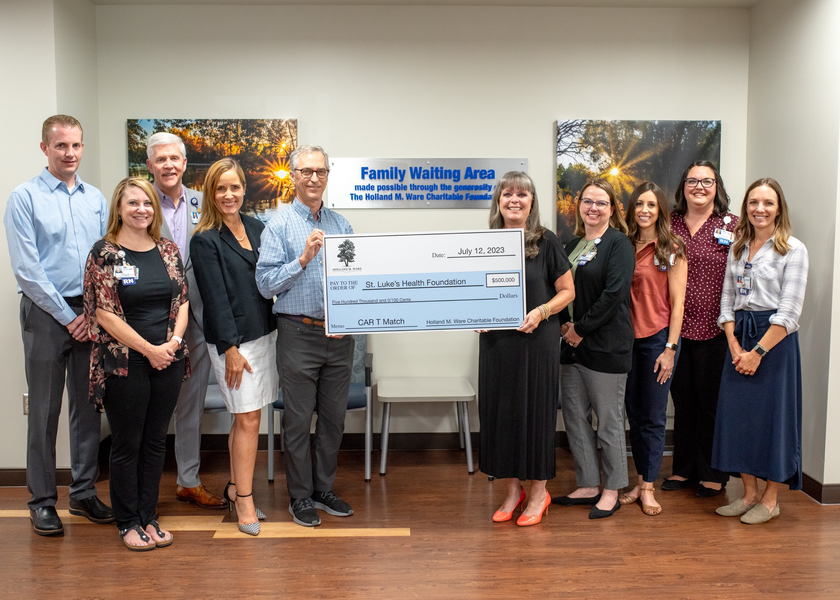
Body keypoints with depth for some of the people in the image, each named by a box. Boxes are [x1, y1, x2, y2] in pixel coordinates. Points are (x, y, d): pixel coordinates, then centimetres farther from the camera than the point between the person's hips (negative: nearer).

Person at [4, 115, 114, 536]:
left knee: (87, 406, 10)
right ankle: (42, 501, 14)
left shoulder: (96, 198, 9)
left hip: (91, 314, 4)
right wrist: (68, 316, -9)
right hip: (46, 313, -4)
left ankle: (84, 493, 21)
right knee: (44, 410, 2)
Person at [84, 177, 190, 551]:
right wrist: (149, 349, -13)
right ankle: (128, 523, 20)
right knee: (126, 444, 6)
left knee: (155, 441, 11)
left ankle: (149, 517, 24)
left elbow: (183, 301, 8)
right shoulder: (105, 253, -7)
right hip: (124, 363, -4)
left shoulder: (168, 250, 8)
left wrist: (174, 341, -8)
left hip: (167, 362, 5)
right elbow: (104, 313, -11)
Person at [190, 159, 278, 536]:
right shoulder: (204, 240, -8)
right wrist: (231, 349, -14)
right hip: (233, 340, -6)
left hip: (265, 332, 6)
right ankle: (244, 501, 7)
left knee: (247, 417, 12)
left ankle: (235, 487, 25)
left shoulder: (257, 228, 10)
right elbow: (215, 298, -12)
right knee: (247, 420, -4)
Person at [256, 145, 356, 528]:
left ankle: (324, 489, 27)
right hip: (299, 334, -4)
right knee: (298, 419, 4)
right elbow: (266, 283, -10)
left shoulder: (341, 224, 11)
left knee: (334, 417, 12)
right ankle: (300, 497, 18)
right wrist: (303, 259, -19)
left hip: (339, 335, 4)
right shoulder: (280, 226, -2)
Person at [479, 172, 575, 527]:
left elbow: (567, 291, 0)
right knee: (499, 410, 7)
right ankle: (512, 489, 23)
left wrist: (541, 312, -16)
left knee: (536, 410, 3)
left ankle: (539, 492, 20)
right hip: (496, 339, 4)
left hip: (538, 339, -3)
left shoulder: (546, 242, -3)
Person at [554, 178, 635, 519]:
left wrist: (581, 328, -14)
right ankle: (588, 485, 24)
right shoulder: (573, 245, 15)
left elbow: (614, 293, -16)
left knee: (609, 420, 2)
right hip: (572, 344, 7)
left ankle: (612, 491, 17)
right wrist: (565, 324, -2)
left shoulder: (618, 244, -7)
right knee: (574, 415, 11)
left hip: (606, 345, -7)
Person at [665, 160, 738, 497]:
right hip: (677, 327, 4)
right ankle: (684, 469, 27)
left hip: (714, 329, -3)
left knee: (712, 400, 5)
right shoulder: (670, 225, 8)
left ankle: (713, 475, 20)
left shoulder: (732, 225, -1)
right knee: (682, 399, 13)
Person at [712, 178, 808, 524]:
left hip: (775, 340, -5)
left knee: (772, 415, 0)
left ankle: (770, 500, 14)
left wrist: (758, 351, -16)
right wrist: (734, 344, -5)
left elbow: (790, 311, -12)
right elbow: (727, 301, 9)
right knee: (738, 414, 7)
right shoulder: (738, 249, 11)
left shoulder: (793, 249, -6)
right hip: (739, 338, 5)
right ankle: (749, 494, 20)